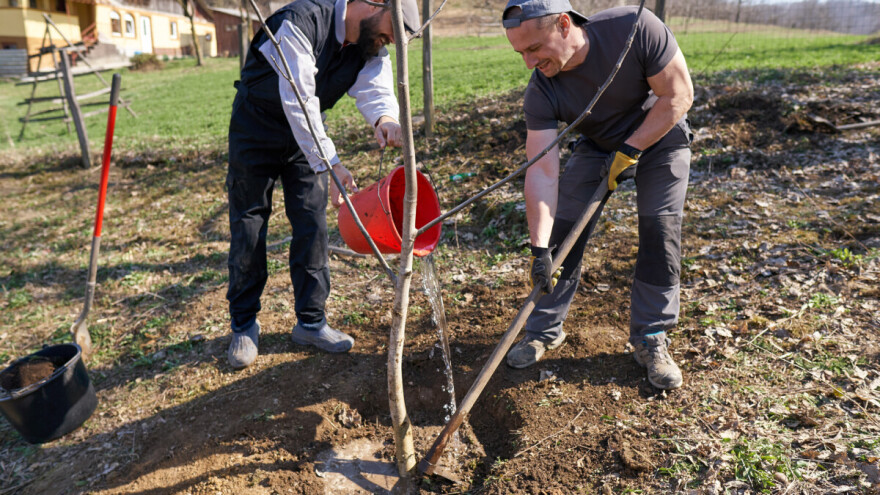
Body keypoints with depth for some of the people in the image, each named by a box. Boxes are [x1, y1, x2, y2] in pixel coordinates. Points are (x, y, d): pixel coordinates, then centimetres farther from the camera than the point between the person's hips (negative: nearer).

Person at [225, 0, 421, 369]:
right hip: (256, 127, -5)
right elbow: (299, 101, -36)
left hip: (307, 130, 6)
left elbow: (376, 90, -22)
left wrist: (385, 118, -47)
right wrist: (330, 163, -42)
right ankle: (244, 325, 16)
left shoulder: (372, 49, -8)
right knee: (248, 225, 1)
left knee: (312, 224, 0)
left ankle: (310, 322, 13)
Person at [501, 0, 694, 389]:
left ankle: (650, 340, 6)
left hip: (659, 136, -1)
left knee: (661, 233, -11)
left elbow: (678, 96, -23)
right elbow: (541, 170, -31)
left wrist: (629, 152, -27)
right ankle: (544, 331, 11)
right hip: (597, 147, 2)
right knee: (561, 233, -6)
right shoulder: (540, 94, -26)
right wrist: (539, 247, -38)